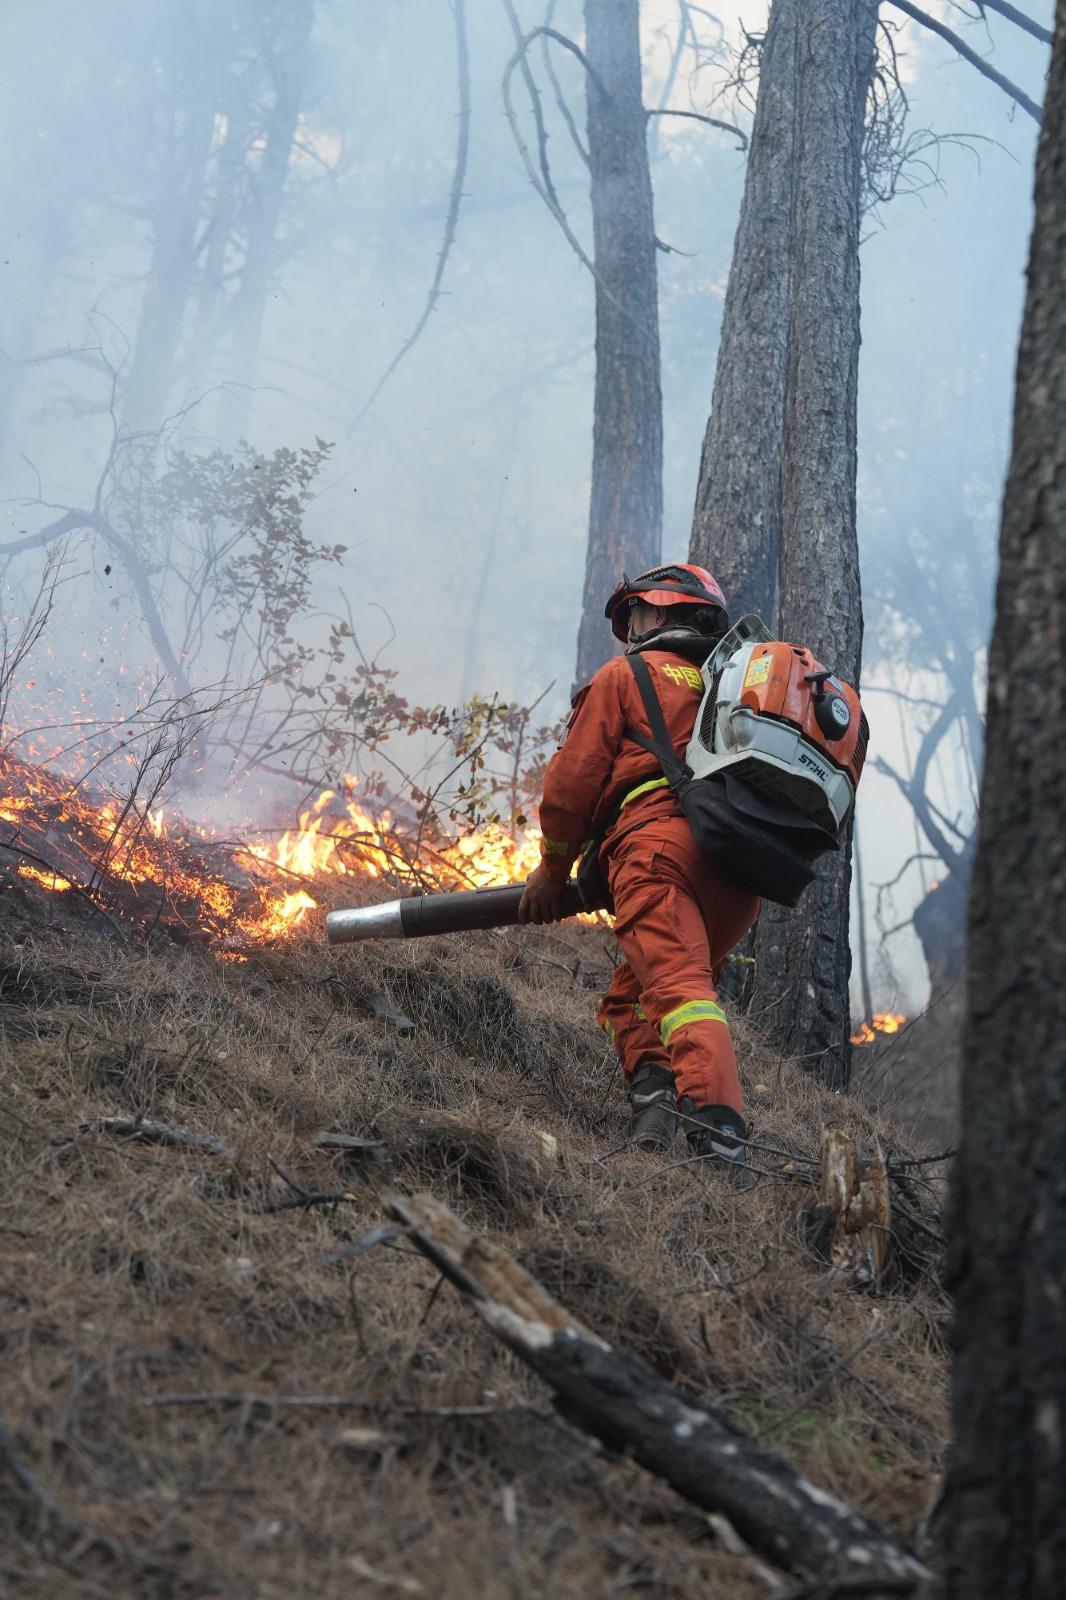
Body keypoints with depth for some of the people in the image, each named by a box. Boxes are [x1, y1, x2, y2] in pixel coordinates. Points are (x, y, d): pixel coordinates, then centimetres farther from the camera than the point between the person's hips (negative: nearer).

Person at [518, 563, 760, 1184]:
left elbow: (573, 778, 9)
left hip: (661, 843, -7)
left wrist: (553, 870, 18)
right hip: (741, 878, 7)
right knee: (628, 996, 17)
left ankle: (721, 1143, -40)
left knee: (679, 986, -22)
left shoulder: (627, 675, 14)